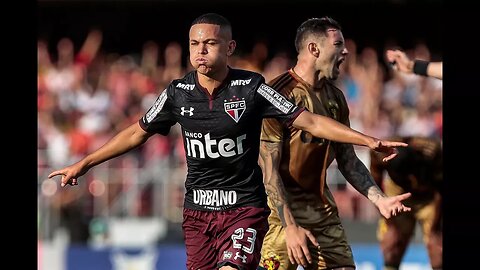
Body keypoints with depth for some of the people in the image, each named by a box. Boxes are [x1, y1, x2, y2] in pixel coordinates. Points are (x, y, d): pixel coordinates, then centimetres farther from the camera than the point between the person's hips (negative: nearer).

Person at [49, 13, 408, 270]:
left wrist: (368, 140, -13)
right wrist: (84, 164, 16)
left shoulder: (251, 87, -9)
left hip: (244, 208, -4)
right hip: (197, 210, 4)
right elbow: (138, 133, 14)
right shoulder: (179, 92, 1)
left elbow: (309, 121, -7)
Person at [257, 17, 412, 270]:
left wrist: (379, 199, 2)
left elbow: (348, 161, 16)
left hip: (323, 210, 7)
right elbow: (268, 168, -17)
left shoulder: (335, 97, 10)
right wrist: (290, 227, -23)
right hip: (283, 211, -7)